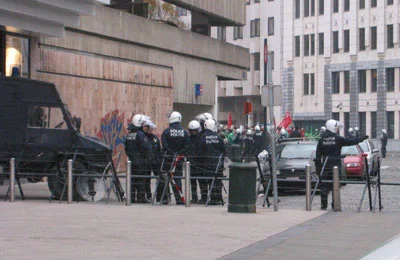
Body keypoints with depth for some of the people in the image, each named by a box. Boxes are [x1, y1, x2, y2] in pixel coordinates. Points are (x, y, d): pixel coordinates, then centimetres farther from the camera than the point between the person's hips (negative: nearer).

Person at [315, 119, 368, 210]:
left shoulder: (322, 140, 4)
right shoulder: (338, 139, -6)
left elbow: (318, 155, 4)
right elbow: (350, 141, 2)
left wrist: (318, 167, 9)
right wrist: (362, 139, 16)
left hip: (325, 165, 3)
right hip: (336, 165, -3)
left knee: (324, 186, 5)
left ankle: (323, 205, 3)